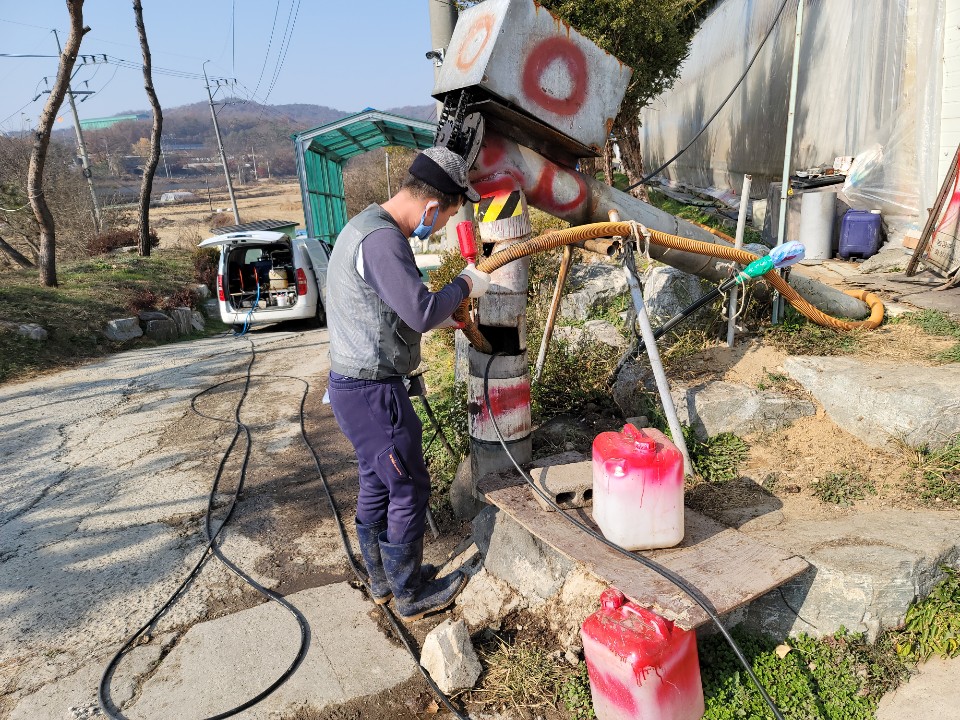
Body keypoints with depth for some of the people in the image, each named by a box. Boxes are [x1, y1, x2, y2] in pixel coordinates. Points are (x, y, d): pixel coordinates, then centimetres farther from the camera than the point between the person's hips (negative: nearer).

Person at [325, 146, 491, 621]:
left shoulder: (366, 224, 12)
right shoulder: (382, 239, -23)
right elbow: (423, 312, -30)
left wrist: (445, 312, 18)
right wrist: (464, 285, -13)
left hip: (352, 383, 10)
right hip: (372, 392, -10)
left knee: (376, 484, 20)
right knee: (409, 490, 5)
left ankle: (382, 581, 37)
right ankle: (411, 596, 23)